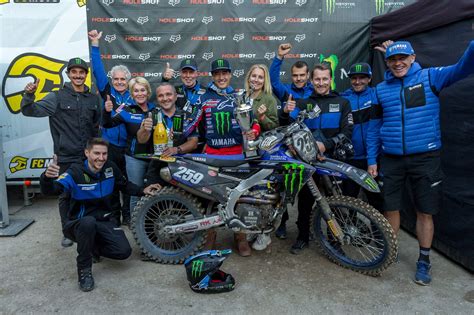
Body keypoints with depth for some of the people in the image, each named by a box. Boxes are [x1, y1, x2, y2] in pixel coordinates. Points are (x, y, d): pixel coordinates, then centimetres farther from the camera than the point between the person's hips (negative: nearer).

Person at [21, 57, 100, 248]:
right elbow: (30, 111, -11)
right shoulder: (57, 97, -4)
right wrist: (29, 95, -29)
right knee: (66, 195, 7)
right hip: (66, 157, -3)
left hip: (88, 156, 3)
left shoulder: (93, 99, 8)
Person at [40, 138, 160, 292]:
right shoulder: (76, 172, -19)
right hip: (78, 223, -4)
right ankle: (84, 269, -18)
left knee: (124, 251, -16)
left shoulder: (111, 168, -5)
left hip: (104, 221, 4)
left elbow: (124, 185, 14)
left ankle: (93, 247, 15)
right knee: (88, 222, -40)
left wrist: (142, 191, 0)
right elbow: (50, 190, -34)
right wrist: (47, 177, -56)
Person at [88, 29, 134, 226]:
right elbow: (98, 70, -2)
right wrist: (95, 44, -6)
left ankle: (128, 215, 21)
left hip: (128, 146, 0)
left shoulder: (134, 97, 5)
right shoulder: (107, 92, 4)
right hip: (109, 145, 0)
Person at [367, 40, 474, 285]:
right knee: (391, 209, 10)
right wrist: (371, 160, 6)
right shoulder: (381, 89, 5)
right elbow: (374, 127, 8)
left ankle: (424, 261, 25)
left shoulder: (430, 77, 0)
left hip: (425, 158, -1)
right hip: (391, 160, 2)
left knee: (425, 212, 7)